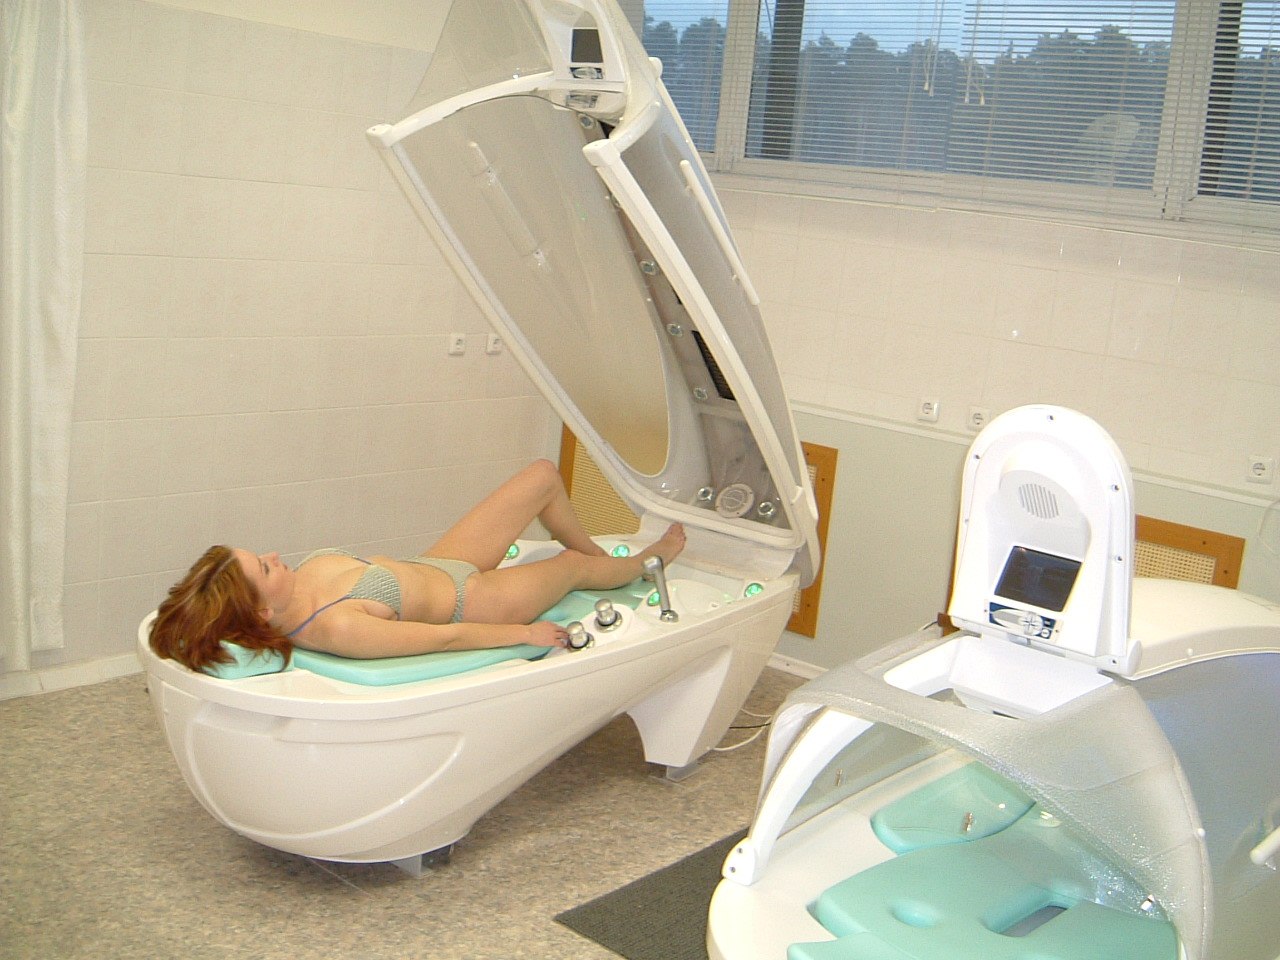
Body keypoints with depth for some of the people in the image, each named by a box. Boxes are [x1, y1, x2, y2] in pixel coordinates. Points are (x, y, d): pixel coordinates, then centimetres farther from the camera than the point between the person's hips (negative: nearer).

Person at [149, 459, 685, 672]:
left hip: (438, 566, 7)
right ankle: (646, 562, 57)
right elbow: (446, 637, -29)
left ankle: (600, 553, 43)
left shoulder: (301, 579, -20)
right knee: (573, 564, 19)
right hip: (472, 600, -7)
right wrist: (525, 633, -18)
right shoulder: (336, 629, -40)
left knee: (544, 474, 11)